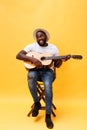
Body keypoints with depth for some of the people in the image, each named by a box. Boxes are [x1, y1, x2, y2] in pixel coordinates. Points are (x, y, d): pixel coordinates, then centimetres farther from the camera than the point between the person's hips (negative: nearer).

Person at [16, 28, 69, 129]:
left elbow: (57, 65, 7)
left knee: (48, 85, -32)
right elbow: (18, 55, -10)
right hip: (35, 69, 0)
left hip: (47, 71, 0)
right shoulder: (32, 46, 0)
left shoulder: (53, 48, 5)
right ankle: (36, 103, -11)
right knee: (31, 77, -37)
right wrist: (32, 58, -23)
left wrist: (62, 60, -16)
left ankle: (48, 115, -17)